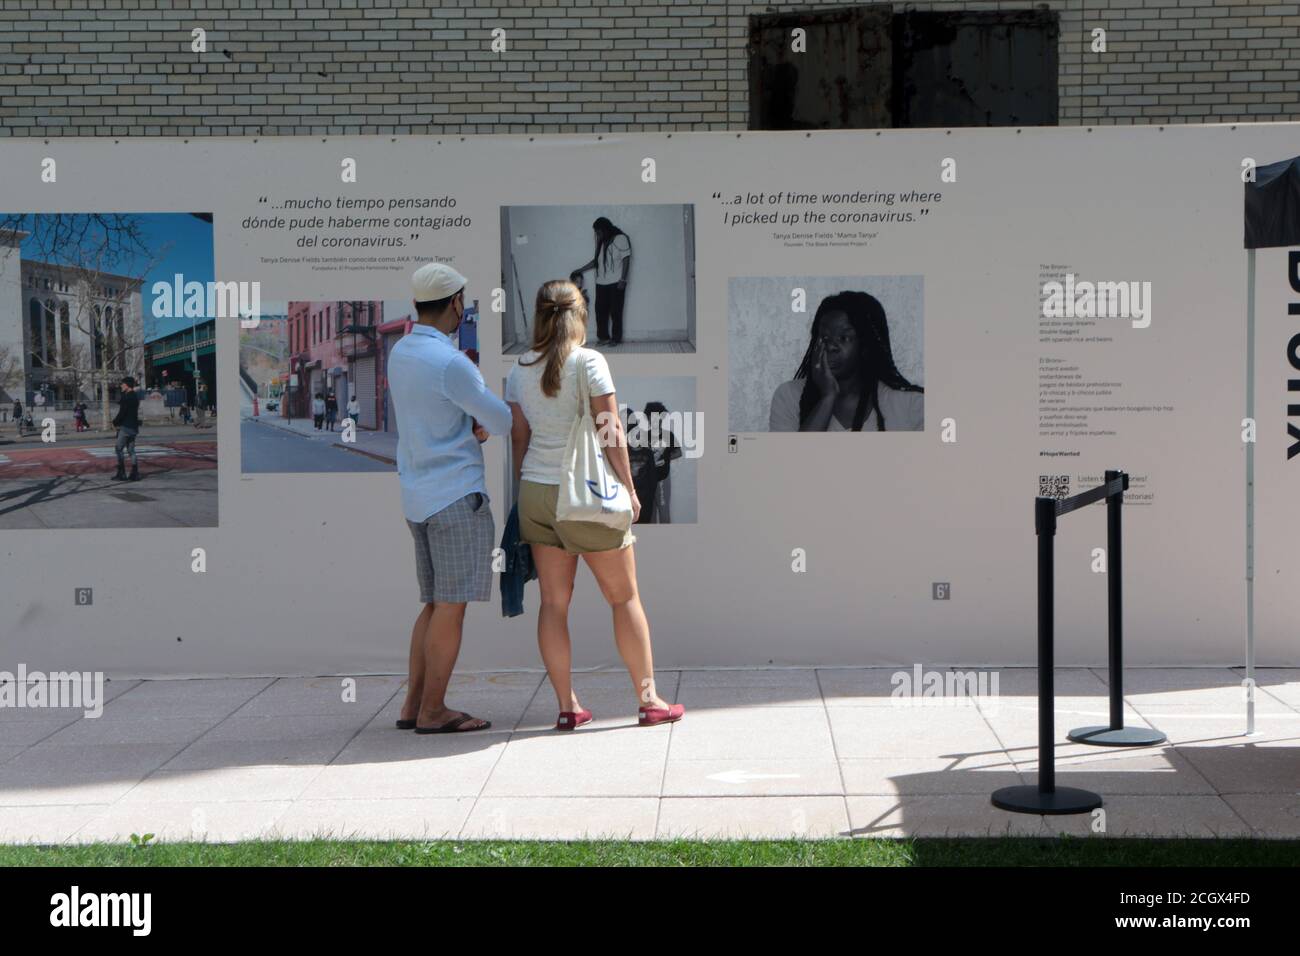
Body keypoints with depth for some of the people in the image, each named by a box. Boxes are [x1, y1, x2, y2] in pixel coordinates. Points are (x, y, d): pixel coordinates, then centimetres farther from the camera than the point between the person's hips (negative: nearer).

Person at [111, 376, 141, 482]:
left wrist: (115, 422, -4)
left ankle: (121, 474, -6)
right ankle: (135, 474, 7)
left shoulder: (127, 397, -16)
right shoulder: (135, 396, 13)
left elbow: (122, 412, -17)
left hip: (126, 427, -9)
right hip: (134, 427, 9)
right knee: (131, 450, 10)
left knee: (119, 449, -4)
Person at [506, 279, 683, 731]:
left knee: (554, 602, 8)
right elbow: (610, 432, -12)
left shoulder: (520, 370, 4)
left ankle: (567, 706, 10)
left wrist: (524, 493, 16)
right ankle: (648, 699, 11)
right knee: (625, 596, 7)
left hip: (536, 490, 5)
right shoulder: (588, 361, -11)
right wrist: (629, 488, -4)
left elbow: (518, 437, 8)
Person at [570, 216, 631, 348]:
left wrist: (623, 279, -15)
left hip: (616, 282, -6)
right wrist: (580, 270, 18)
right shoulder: (601, 242, 16)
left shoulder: (620, 239, -5)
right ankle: (603, 337, 10)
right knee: (601, 310, 2)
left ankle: (616, 338, 5)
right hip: (601, 283, 7)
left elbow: (626, 259, -9)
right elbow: (596, 260, 22)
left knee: (615, 311, -2)